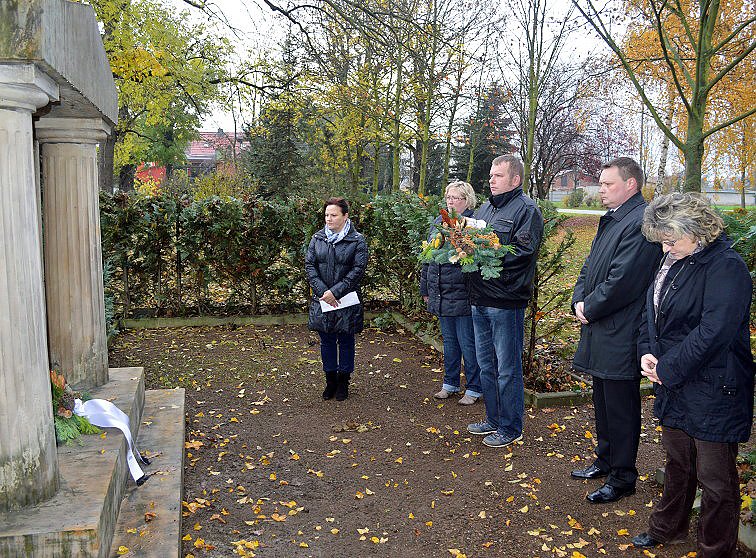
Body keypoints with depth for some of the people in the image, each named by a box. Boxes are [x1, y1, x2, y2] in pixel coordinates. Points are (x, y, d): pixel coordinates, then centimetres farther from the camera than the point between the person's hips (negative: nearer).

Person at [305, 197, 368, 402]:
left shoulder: (357, 241, -6)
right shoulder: (317, 238, 5)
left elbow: (358, 270, -12)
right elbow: (309, 265, 1)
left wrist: (335, 291, -18)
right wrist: (322, 291, -13)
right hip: (322, 300, 3)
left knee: (345, 342, 9)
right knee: (326, 341, 13)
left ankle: (343, 382, 24)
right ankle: (330, 381, 28)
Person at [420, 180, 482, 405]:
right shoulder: (439, 222, 11)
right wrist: (426, 289, 19)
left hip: (463, 296, -7)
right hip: (441, 297, 7)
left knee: (468, 344, 3)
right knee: (449, 341, 19)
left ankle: (473, 389, 17)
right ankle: (450, 383, 32)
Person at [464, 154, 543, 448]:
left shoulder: (526, 209, -9)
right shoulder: (485, 208, 17)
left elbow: (523, 251, -20)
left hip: (506, 302, -8)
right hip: (480, 299, 8)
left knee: (507, 369, 2)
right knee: (486, 365, 17)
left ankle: (510, 427, 16)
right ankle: (493, 420, 31)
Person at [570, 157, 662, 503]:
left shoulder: (640, 222, -19)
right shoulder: (611, 220, 14)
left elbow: (622, 281, -24)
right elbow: (591, 267, 17)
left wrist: (590, 309, -12)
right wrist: (579, 301, 1)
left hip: (621, 336, -10)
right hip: (599, 332, 10)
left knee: (621, 409, 3)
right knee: (603, 403, 22)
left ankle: (622, 478, 18)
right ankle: (605, 462, 38)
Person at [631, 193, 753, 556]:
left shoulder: (727, 267, -20)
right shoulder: (675, 262, 7)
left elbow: (712, 333, -26)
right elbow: (652, 311, 15)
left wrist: (666, 368, -18)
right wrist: (647, 352, -2)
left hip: (714, 393, -8)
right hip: (674, 386, 8)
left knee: (715, 478, 7)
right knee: (677, 462, 25)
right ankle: (668, 527, 44)